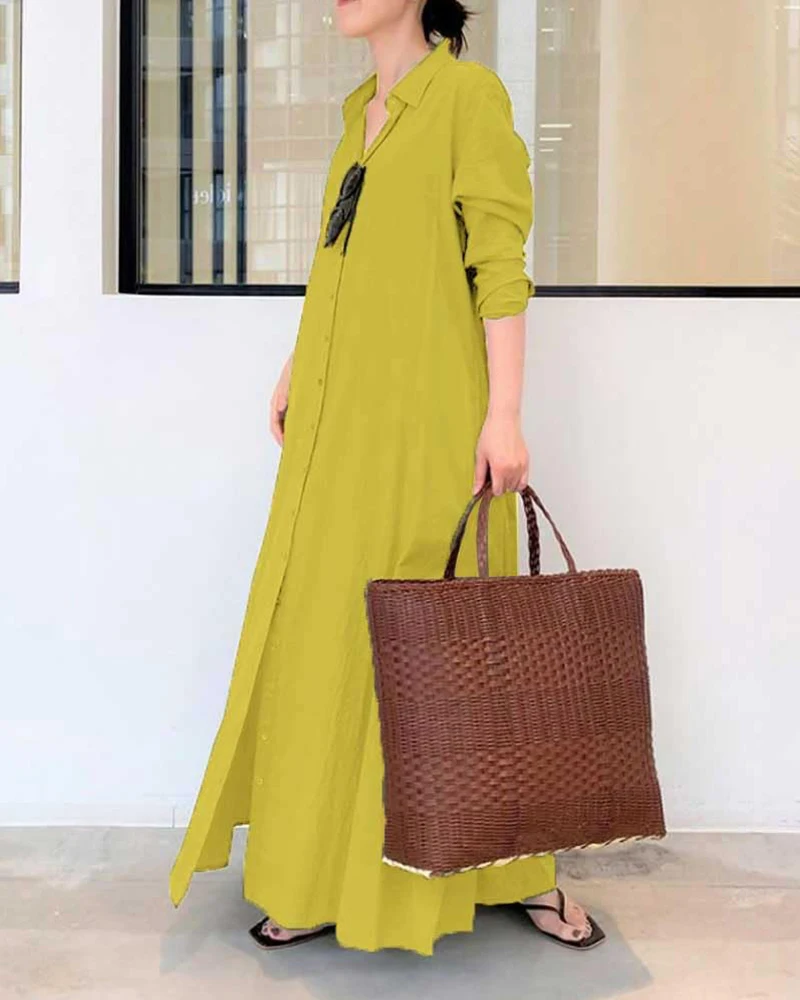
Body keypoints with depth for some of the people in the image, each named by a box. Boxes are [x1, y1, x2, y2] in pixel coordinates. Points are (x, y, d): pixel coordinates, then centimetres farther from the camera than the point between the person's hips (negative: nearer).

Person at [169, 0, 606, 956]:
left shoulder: (469, 91, -3)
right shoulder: (363, 109, 18)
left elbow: (500, 262, -11)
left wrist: (504, 413, -18)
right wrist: (295, 368, 20)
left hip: (427, 410, -7)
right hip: (340, 414, 7)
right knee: (329, 629, 6)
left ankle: (518, 873, 16)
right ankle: (327, 877, 18)